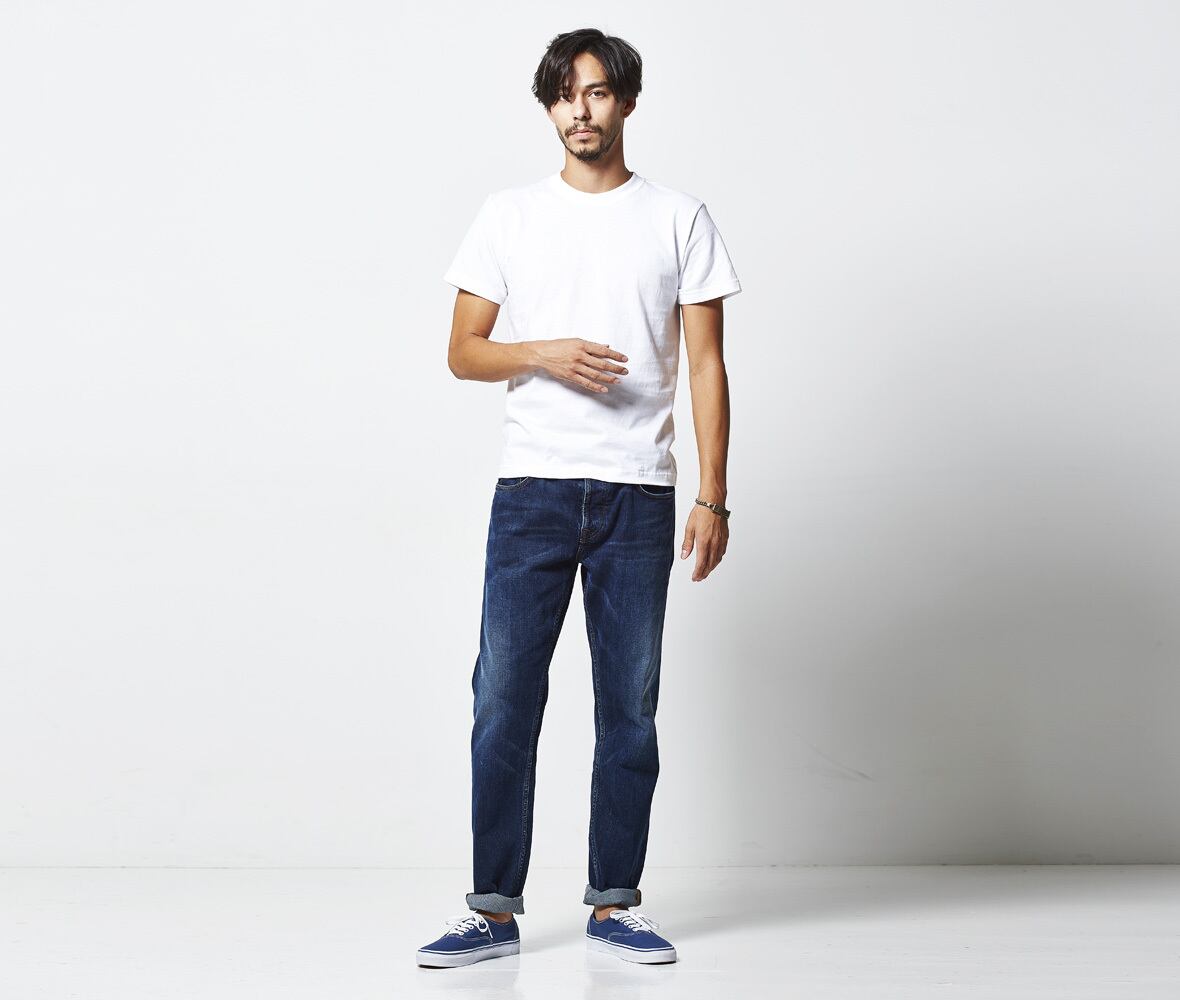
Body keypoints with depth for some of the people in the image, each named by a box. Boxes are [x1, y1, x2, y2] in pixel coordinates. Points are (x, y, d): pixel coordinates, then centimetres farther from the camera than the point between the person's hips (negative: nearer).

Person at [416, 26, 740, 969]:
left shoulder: (680, 219, 7)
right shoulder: (510, 215, 9)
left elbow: (706, 363, 4)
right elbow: (463, 351, 9)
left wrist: (713, 496, -3)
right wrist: (544, 353, -11)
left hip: (638, 495, 0)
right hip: (531, 490, 0)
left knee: (629, 707, 5)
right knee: (504, 699, -2)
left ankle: (614, 905, 15)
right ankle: (495, 909, 7)